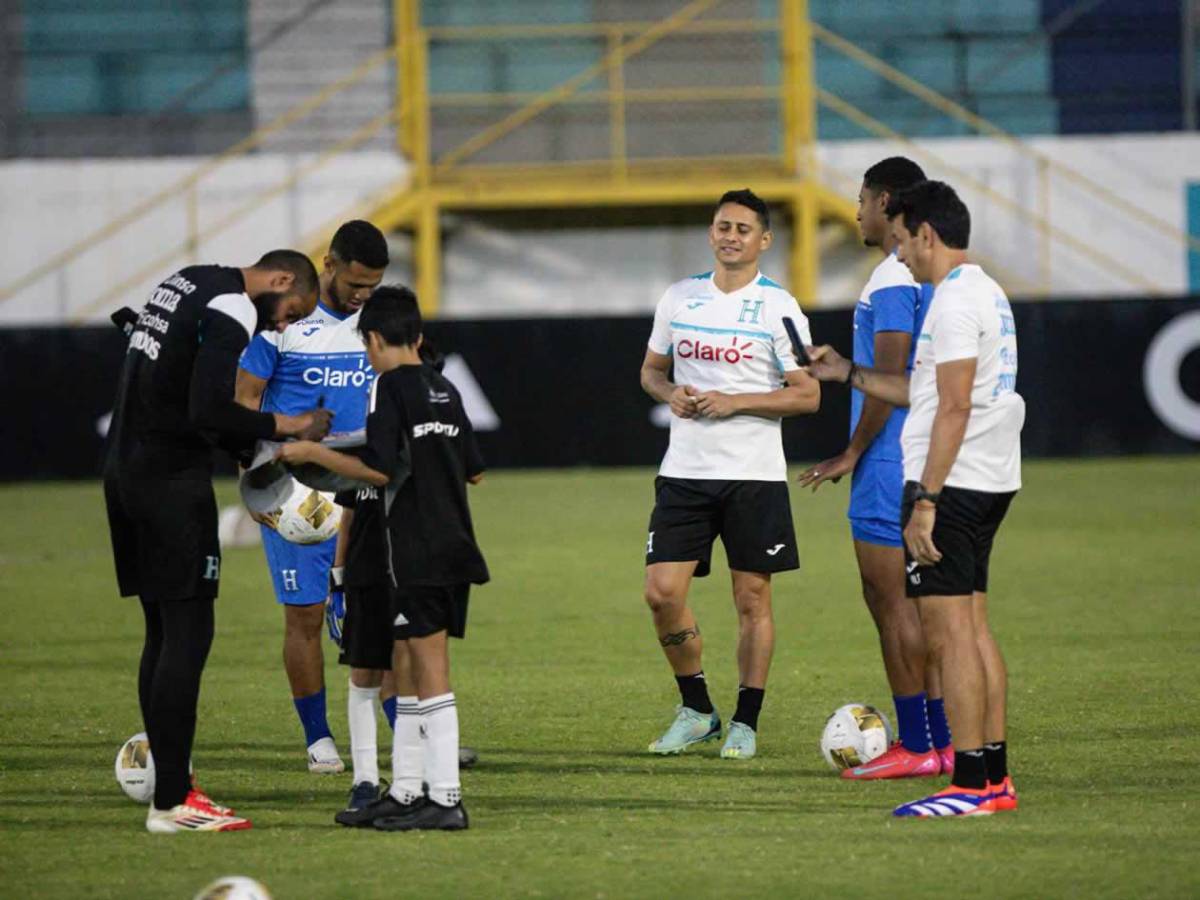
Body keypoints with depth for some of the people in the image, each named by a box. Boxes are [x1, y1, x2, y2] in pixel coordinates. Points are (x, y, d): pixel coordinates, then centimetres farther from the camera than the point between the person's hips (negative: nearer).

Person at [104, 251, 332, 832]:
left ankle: (171, 786, 16)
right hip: (172, 481, -10)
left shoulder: (188, 283, 17)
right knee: (188, 634, -8)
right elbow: (210, 413, -23)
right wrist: (286, 426, -9)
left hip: (125, 471, 10)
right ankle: (171, 804, -9)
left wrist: (256, 451, 16)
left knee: (163, 632, 14)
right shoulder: (232, 310, -13)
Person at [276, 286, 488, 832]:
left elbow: (379, 470, -19)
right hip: (448, 548, 9)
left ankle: (446, 800, -10)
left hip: (412, 555, -9)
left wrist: (313, 453, -10)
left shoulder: (389, 387, -10)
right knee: (406, 672, 14)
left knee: (430, 674, -9)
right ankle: (404, 793, 17)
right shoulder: (445, 391, 14)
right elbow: (474, 471, 19)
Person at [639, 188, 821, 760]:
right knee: (662, 592, -5)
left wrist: (735, 402, -15)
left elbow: (808, 394, -6)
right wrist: (670, 393, -3)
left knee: (752, 599, 1)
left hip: (754, 475, -3)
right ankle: (695, 710, 11)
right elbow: (651, 370, 20)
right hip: (684, 471, 3)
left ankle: (746, 723, 11)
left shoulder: (778, 308, -4)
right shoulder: (679, 299, 8)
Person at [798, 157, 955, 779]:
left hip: (890, 464, -10)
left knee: (890, 600, -6)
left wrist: (853, 453, -13)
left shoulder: (892, 279, -15)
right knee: (913, 600, 13)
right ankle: (942, 741, 12)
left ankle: (917, 746, -6)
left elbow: (889, 378, -19)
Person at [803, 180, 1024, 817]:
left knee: (948, 633, -9)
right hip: (988, 482, 10)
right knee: (972, 629, 12)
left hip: (949, 483, -10)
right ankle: (995, 777, 13)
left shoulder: (954, 301, -14)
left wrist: (925, 501, -21)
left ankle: (971, 785, -11)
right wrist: (849, 374, 30)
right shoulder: (987, 293, 18)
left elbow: (953, 408, -20)